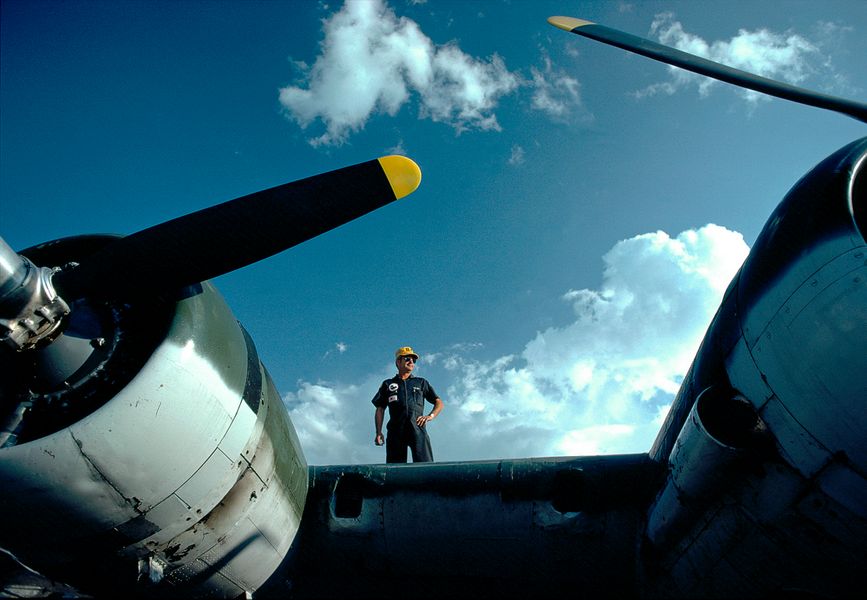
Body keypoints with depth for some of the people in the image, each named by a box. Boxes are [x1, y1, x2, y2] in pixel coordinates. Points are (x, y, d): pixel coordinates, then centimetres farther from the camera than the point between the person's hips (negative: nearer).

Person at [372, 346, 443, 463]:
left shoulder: (421, 383, 23)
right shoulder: (388, 384, 22)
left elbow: (439, 403, 21)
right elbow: (380, 410, 18)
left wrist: (430, 416, 0)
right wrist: (378, 432, 5)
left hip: (417, 428, 0)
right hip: (396, 431, 0)